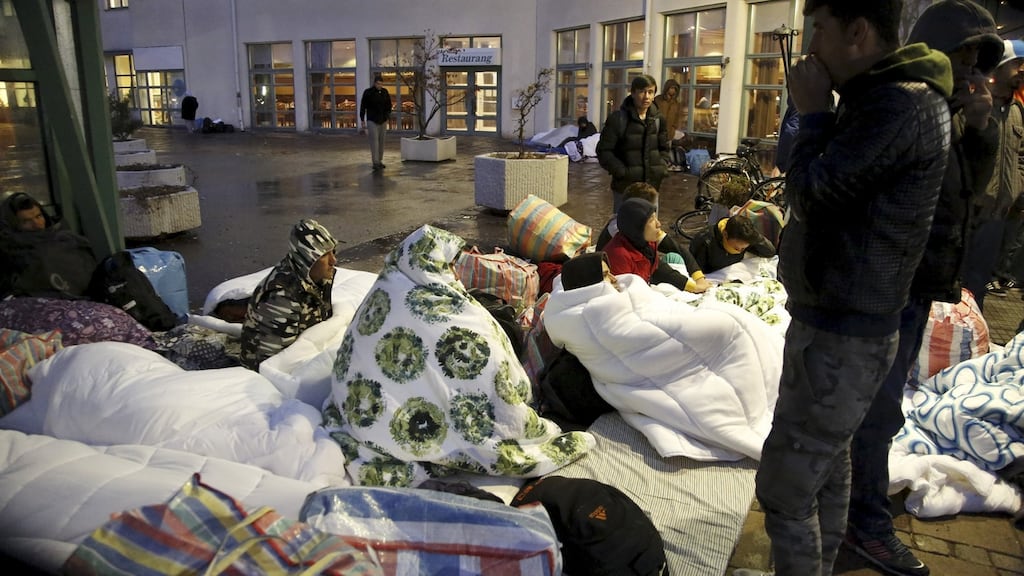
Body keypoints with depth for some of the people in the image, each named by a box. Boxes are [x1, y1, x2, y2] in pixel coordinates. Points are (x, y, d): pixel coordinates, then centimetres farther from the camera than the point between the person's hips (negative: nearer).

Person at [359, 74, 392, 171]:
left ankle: (380, 161, 19)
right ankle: (375, 163, -15)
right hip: (372, 121, -4)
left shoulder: (385, 92, 1)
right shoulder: (367, 92, -10)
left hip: (382, 120, 4)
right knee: (374, 141, -12)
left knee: (381, 141, 9)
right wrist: (362, 122, -4)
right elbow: (362, 107, -4)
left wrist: (388, 118, 6)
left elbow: (388, 105, 12)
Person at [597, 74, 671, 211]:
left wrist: (662, 167, 3)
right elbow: (604, 151, -8)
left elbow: (664, 148, 20)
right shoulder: (617, 119, -8)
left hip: (651, 186, 5)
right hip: (625, 187, -4)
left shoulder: (658, 119, 7)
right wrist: (622, 171, -15)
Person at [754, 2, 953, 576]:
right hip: (833, 322, 11)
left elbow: (811, 193, -18)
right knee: (828, 466, 23)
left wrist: (814, 114, -9)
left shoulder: (901, 106, -22)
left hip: (843, 339, -11)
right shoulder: (874, 98, 12)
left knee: (784, 488, -2)